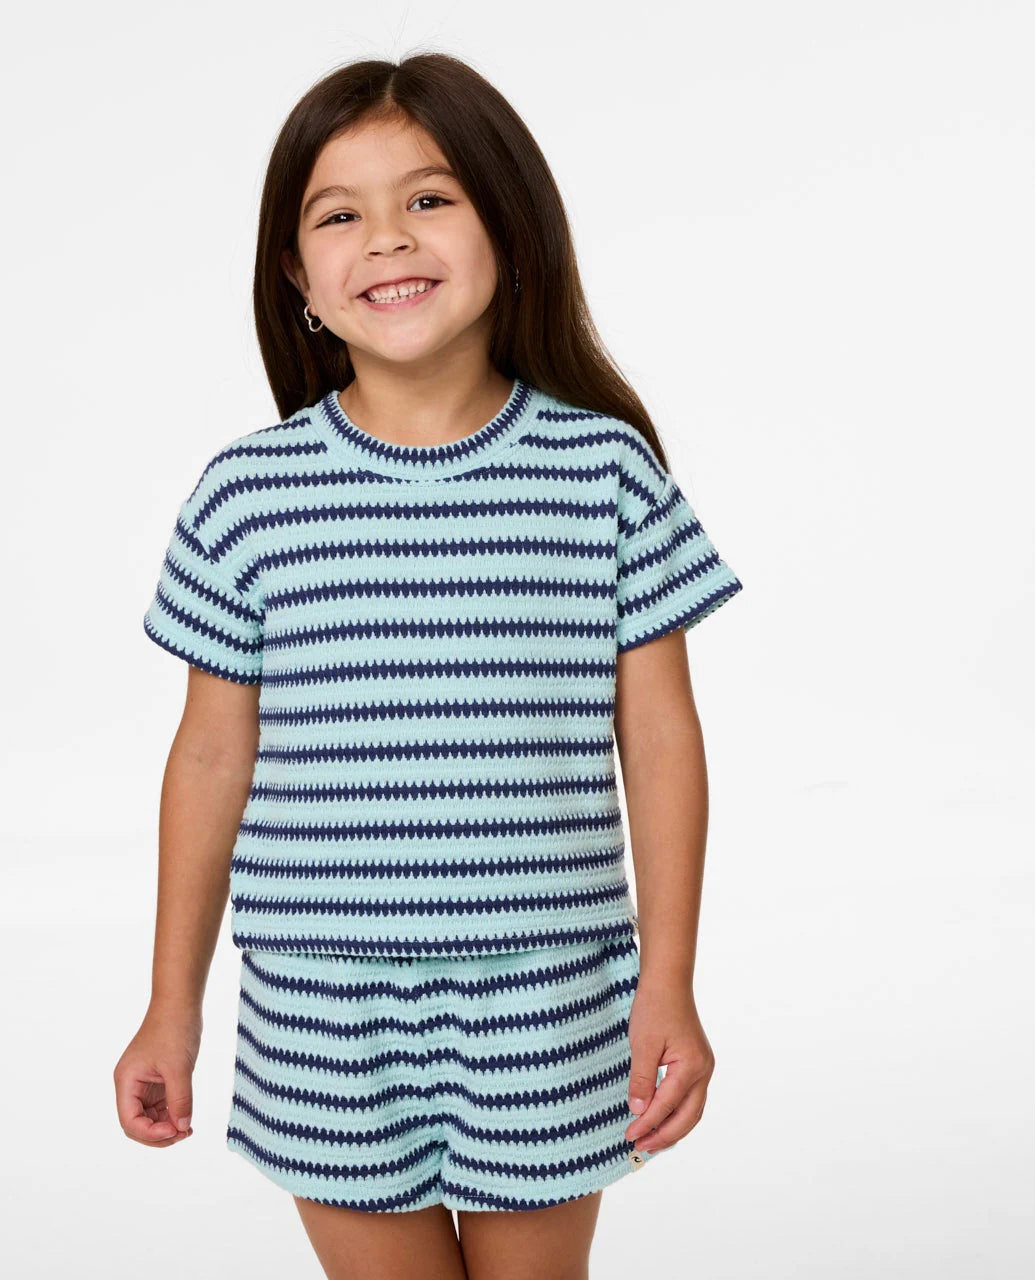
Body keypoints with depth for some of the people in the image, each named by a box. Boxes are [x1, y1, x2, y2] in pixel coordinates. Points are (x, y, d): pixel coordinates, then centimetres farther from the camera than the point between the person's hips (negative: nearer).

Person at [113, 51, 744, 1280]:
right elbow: (214, 756, 4)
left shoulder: (608, 471, -4)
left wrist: (669, 987, -1)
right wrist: (173, 1005, 8)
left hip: (544, 995, 0)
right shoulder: (248, 492, -3)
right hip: (326, 1006, 1)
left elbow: (660, 738, 0)